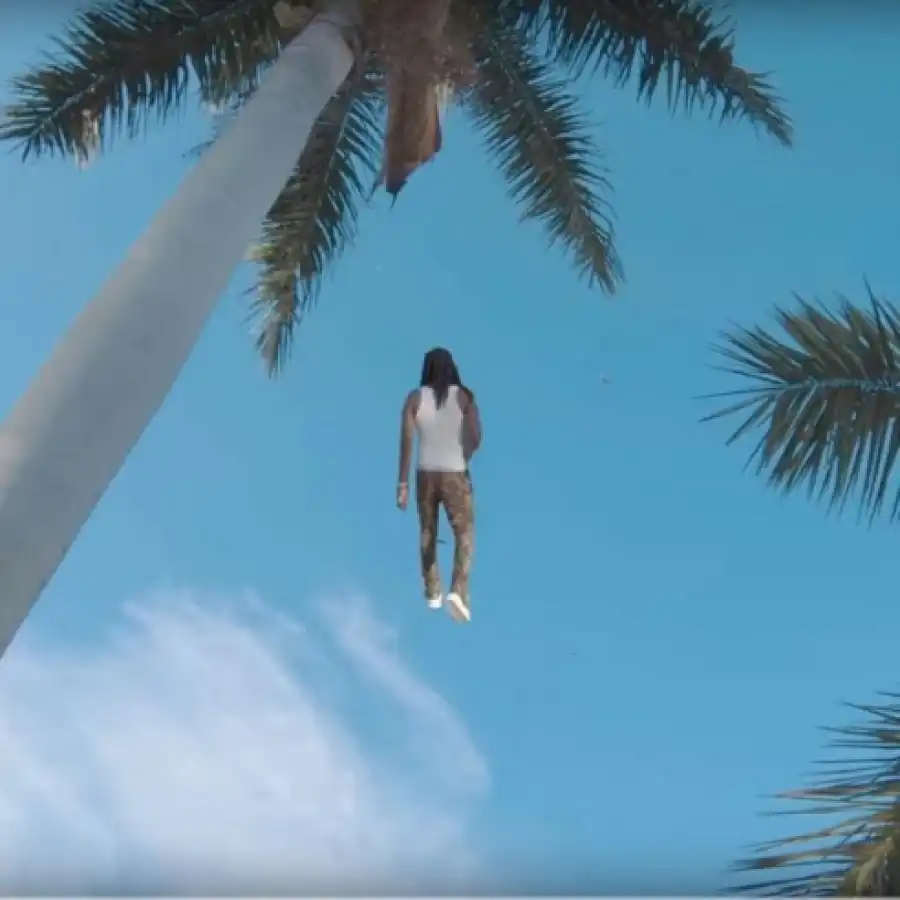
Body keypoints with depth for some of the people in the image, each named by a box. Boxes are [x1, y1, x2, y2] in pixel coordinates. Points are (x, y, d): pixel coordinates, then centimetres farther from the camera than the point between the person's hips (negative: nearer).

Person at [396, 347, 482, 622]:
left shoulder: (415, 398, -4)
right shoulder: (464, 396, -6)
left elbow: (406, 441, -9)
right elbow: (476, 437, -13)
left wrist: (402, 483, -5)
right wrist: (463, 457, 9)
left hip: (425, 475, 2)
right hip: (455, 475, -2)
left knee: (428, 533, 20)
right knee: (465, 536, 4)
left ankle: (433, 594, 31)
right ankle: (458, 592, -18)